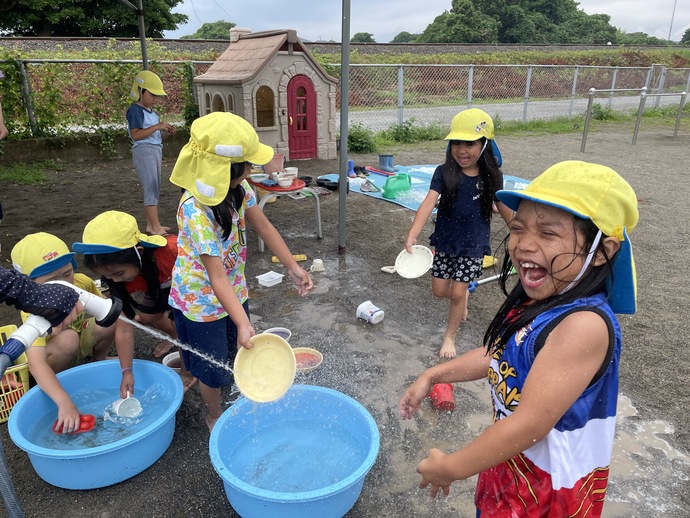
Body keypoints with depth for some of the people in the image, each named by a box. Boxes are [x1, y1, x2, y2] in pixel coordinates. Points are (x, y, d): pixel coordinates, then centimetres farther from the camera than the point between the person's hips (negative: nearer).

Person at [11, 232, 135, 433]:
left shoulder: (83, 283, -24)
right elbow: (35, 364, -43)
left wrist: (127, 370, -37)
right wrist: (64, 402, -58)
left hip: (82, 343, 3)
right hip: (53, 357, -3)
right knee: (68, 338, -36)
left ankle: (98, 361, 1)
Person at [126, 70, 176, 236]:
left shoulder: (152, 112, 16)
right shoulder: (135, 110, -10)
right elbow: (136, 135, -21)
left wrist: (165, 131, 6)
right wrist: (157, 126, -23)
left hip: (156, 150, 9)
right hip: (144, 151, -9)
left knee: (154, 189, 10)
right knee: (151, 188, -13)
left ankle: (151, 224, 17)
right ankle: (155, 227, -13)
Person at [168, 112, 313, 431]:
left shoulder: (238, 188, -13)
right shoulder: (196, 211, -35)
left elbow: (263, 227, -2)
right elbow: (217, 277, -36)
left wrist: (293, 267, -6)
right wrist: (243, 323, -41)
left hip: (235, 289, 7)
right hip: (202, 300, -7)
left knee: (240, 353, 24)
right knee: (213, 367, 15)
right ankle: (214, 414, 45)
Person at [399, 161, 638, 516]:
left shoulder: (584, 324, -34)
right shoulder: (537, 300, -8)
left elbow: (530, 424, -32)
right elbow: (498, 355, 8)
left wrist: (451, 467, -21)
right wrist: (431, 376, 7)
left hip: (552, 488, -7)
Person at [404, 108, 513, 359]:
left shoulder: (491, 176, -8)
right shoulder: (444, 173, -13)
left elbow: (504, 208, 6)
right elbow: (429, 202, -26)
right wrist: (412, 234, -40)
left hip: (473, 245, -1)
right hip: (444, 241, 1)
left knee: (457, 293, 2)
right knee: (440, 290, 10)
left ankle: (450, 336, 26)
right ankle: (463, 296, 46)